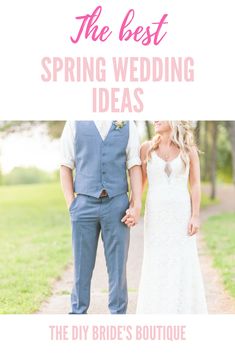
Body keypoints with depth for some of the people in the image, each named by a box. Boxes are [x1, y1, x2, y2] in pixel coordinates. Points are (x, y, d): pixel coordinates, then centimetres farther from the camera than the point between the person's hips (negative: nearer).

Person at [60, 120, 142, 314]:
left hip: (117, 204, 0)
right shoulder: (74, 124, 6)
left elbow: (135, 167, 3)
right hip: (84, 204, 0)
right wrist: (71, 204, -3)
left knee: (118, 267, 4)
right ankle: (78, 312, 18)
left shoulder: (128, 125, 7)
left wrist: (137, 206, -7)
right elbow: (66, 168, 6)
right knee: (82, 267, 5)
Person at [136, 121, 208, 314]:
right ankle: (157, 311, 12)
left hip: (181, 213, -1)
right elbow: (140, 181, 5)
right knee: (156, 265, 1)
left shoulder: (189, 149, 0)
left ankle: (183, 311, 11)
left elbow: (195, 184, -1)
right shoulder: (147, 148, 2)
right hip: (156, 214, 1)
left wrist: (195, 216, -8)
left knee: (182, 265, -1)